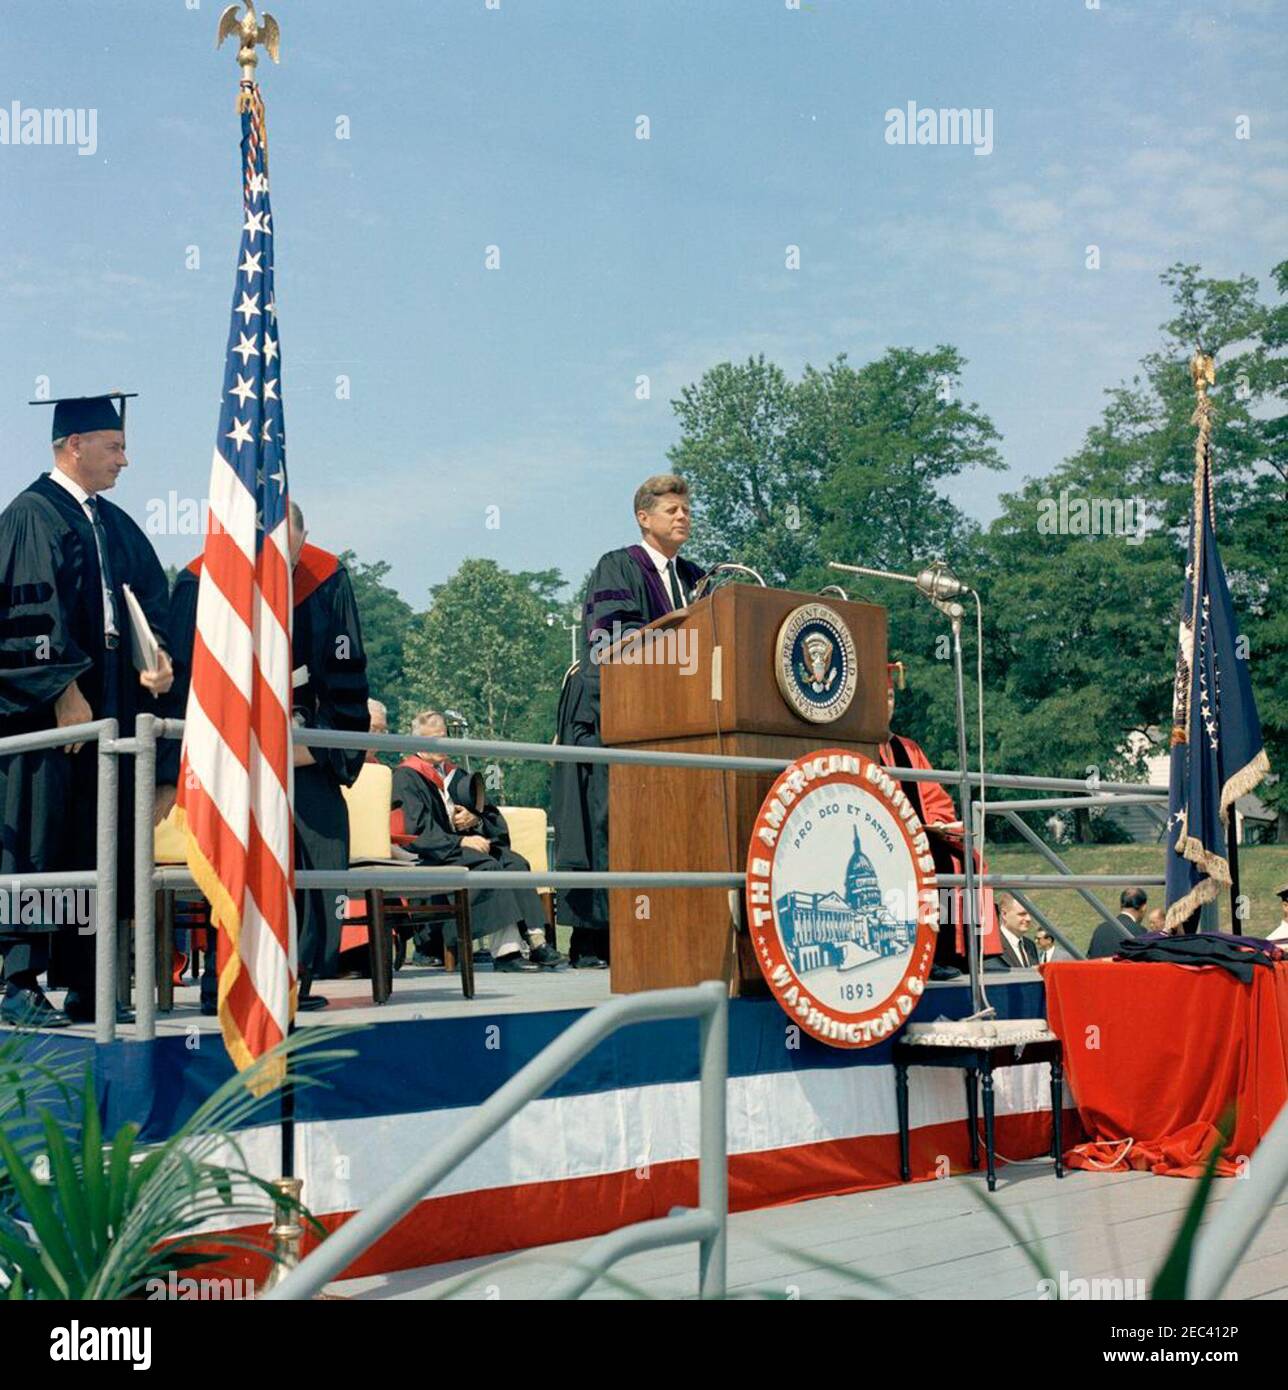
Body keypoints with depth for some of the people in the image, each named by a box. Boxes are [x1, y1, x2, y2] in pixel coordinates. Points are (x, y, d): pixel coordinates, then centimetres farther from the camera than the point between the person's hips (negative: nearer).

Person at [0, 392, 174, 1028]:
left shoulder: (115, 524, 17)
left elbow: (149, 597, 15)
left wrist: (157, 653, -4)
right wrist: (64, 690, -19)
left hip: (108, 708, 8)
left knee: (99, 848, 8)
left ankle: (85, 985, 14)